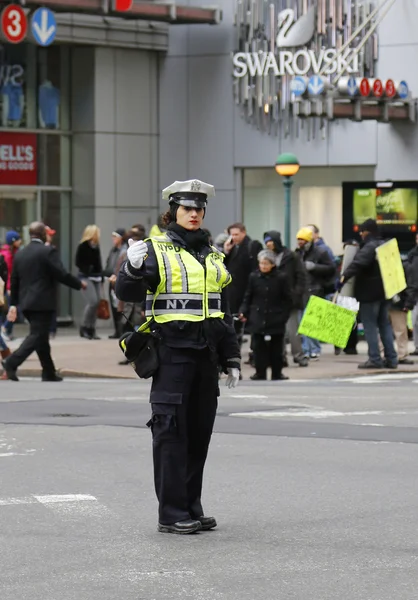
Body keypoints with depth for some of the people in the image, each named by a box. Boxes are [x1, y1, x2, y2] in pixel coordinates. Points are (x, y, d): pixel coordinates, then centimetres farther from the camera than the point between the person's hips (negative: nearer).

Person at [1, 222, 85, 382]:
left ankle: (49, 372, 17)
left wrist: (13, 304, 19)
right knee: (37, 336, -8)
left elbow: (14, 281, 14)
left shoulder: (20, 254, 11)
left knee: (41, 337, 14)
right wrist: (79, 284, 2)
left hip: (26, 303, 8)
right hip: (43, 302, -8)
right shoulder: (48, 251, -10)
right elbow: (62, 275, -13)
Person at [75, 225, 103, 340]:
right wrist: (87, 270, -20)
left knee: (96, 303, 3)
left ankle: (91, 330, 9)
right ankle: (84, 327, -3)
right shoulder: (83, 246, -7)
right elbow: (78, 262, -9)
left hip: (96, 277, 7)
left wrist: (101, 278, 13)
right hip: (86, 277, -7)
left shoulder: (96, 246, 14)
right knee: (92, 302, -16)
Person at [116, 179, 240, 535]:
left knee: (200, 432, 9)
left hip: (206, 354, 6)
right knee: (172, 433, -6)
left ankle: (192, 508, 17)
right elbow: (127, 294, -10)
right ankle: (171, 514, -3)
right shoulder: (156, 251, -2)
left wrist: (231, 358, 18)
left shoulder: (213, 257, 16)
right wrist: (132, 268, -31)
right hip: (172, 352, -6)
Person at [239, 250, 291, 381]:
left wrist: (284, 315, -4)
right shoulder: (254, 277, 2)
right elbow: (248, 297, 7)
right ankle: (260, 372, 5)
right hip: (258, 318, 1)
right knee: (259, 346, -2)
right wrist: (243, 312, -4)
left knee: (276, 346, 5)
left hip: (276, 319, -1)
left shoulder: (280, 278, -1)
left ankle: (277, 373, 13)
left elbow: (287, 300, 4)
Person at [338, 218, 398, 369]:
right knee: (385, 325, 13)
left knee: (370, 325, -4)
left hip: (369, 293, -9)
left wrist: (345, 276, -39)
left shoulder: (369, 247, -17)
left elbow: (358, 262, -33)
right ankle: (391, 358, 12)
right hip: (384, 291, 9)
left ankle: (375, 359, -6)